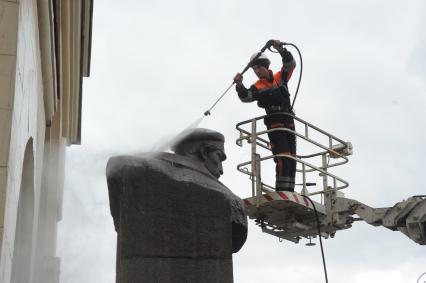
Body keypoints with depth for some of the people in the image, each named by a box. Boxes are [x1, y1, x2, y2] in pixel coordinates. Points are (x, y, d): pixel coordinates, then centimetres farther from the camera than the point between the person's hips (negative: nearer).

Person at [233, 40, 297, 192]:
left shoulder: (280, 77, 15)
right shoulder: (257, 87, 5)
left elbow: (290, 64, 4)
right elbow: (246, 97, -11)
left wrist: (280, 49, -9)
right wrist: (239, 85, -29)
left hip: (289, 122, 5)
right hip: (274, 123, -5)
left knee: (292, 159, 3)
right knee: (283, 159, -18)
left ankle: (289, 192, 7)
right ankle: (281, 191, -21)